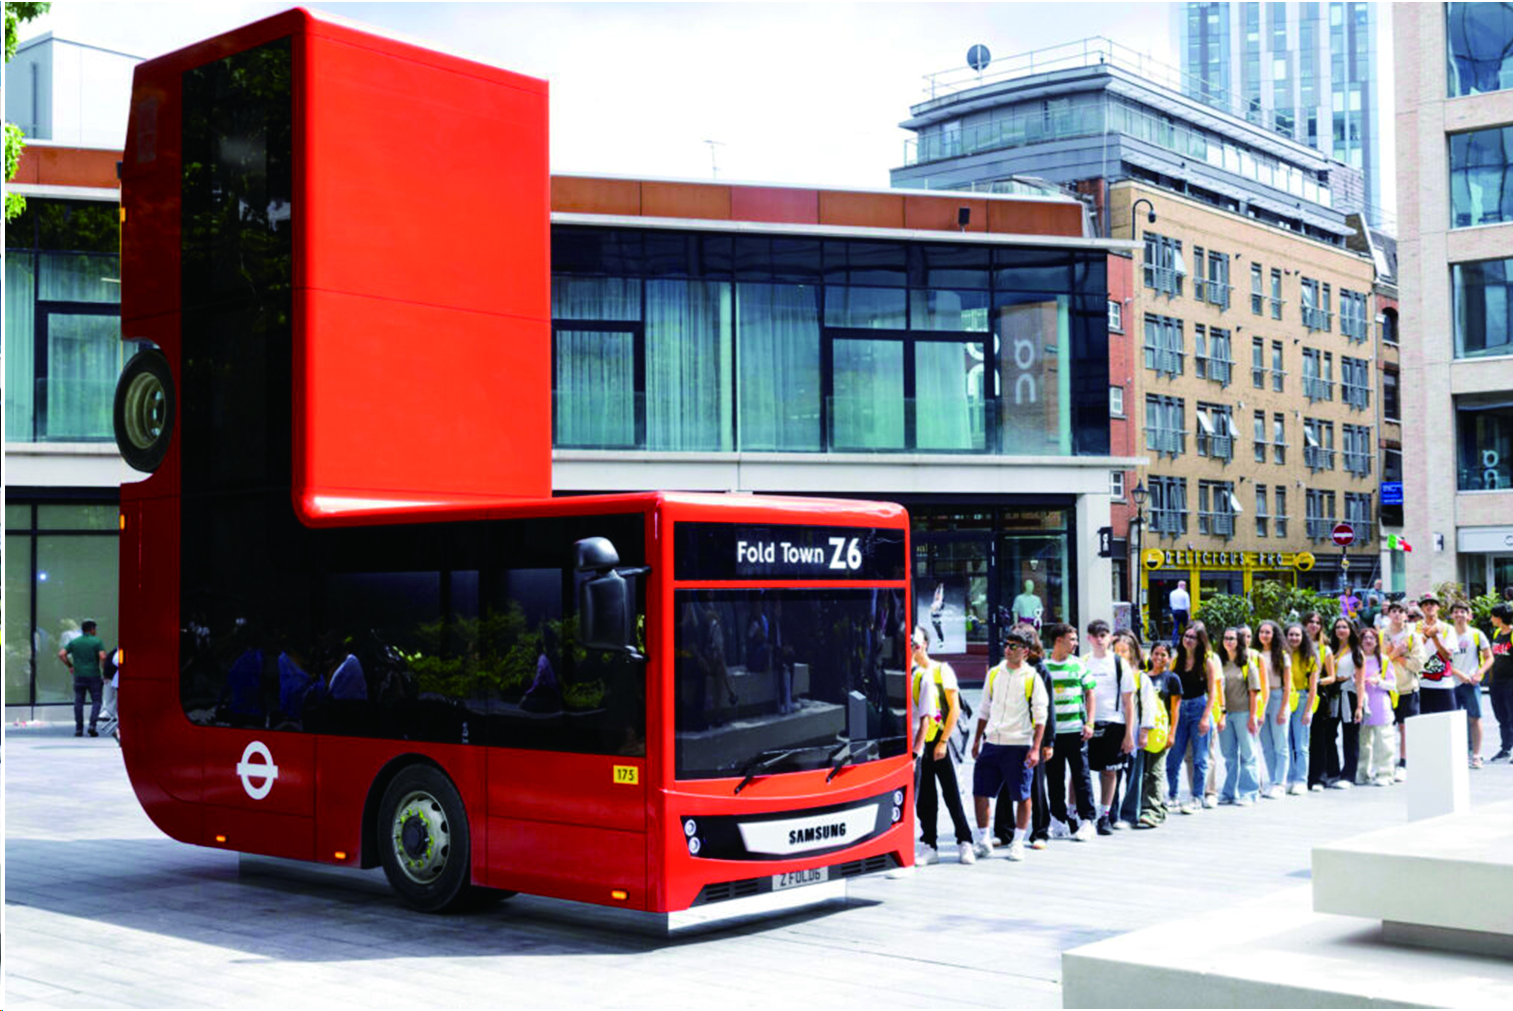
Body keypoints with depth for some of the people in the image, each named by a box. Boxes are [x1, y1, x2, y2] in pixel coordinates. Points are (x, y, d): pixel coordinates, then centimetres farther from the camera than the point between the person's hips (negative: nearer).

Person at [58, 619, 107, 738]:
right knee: (96, 701, 4)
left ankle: (78, 729, 7)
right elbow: (102, 657, -16)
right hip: (93, 675, -3)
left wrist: (70, 666, 11)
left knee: (78, 702, 8)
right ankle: (92, 725, -11)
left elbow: (61, 654, 0)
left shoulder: (74, 642, 7)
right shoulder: (97, 641, -4)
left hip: (79, 676, 3)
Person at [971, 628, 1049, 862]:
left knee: (1022, 796, 2)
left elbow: (1040, 717, -5)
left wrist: (1035, 748, -12)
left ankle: (1017, 843, 15)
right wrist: (977, 740, 15)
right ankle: (983, 841, 13)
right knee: (980, 792, 2)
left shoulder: (1032, 678, -3)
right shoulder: (994, 674, 10)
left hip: (1019, 745, -4)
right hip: (992, 744, 4)